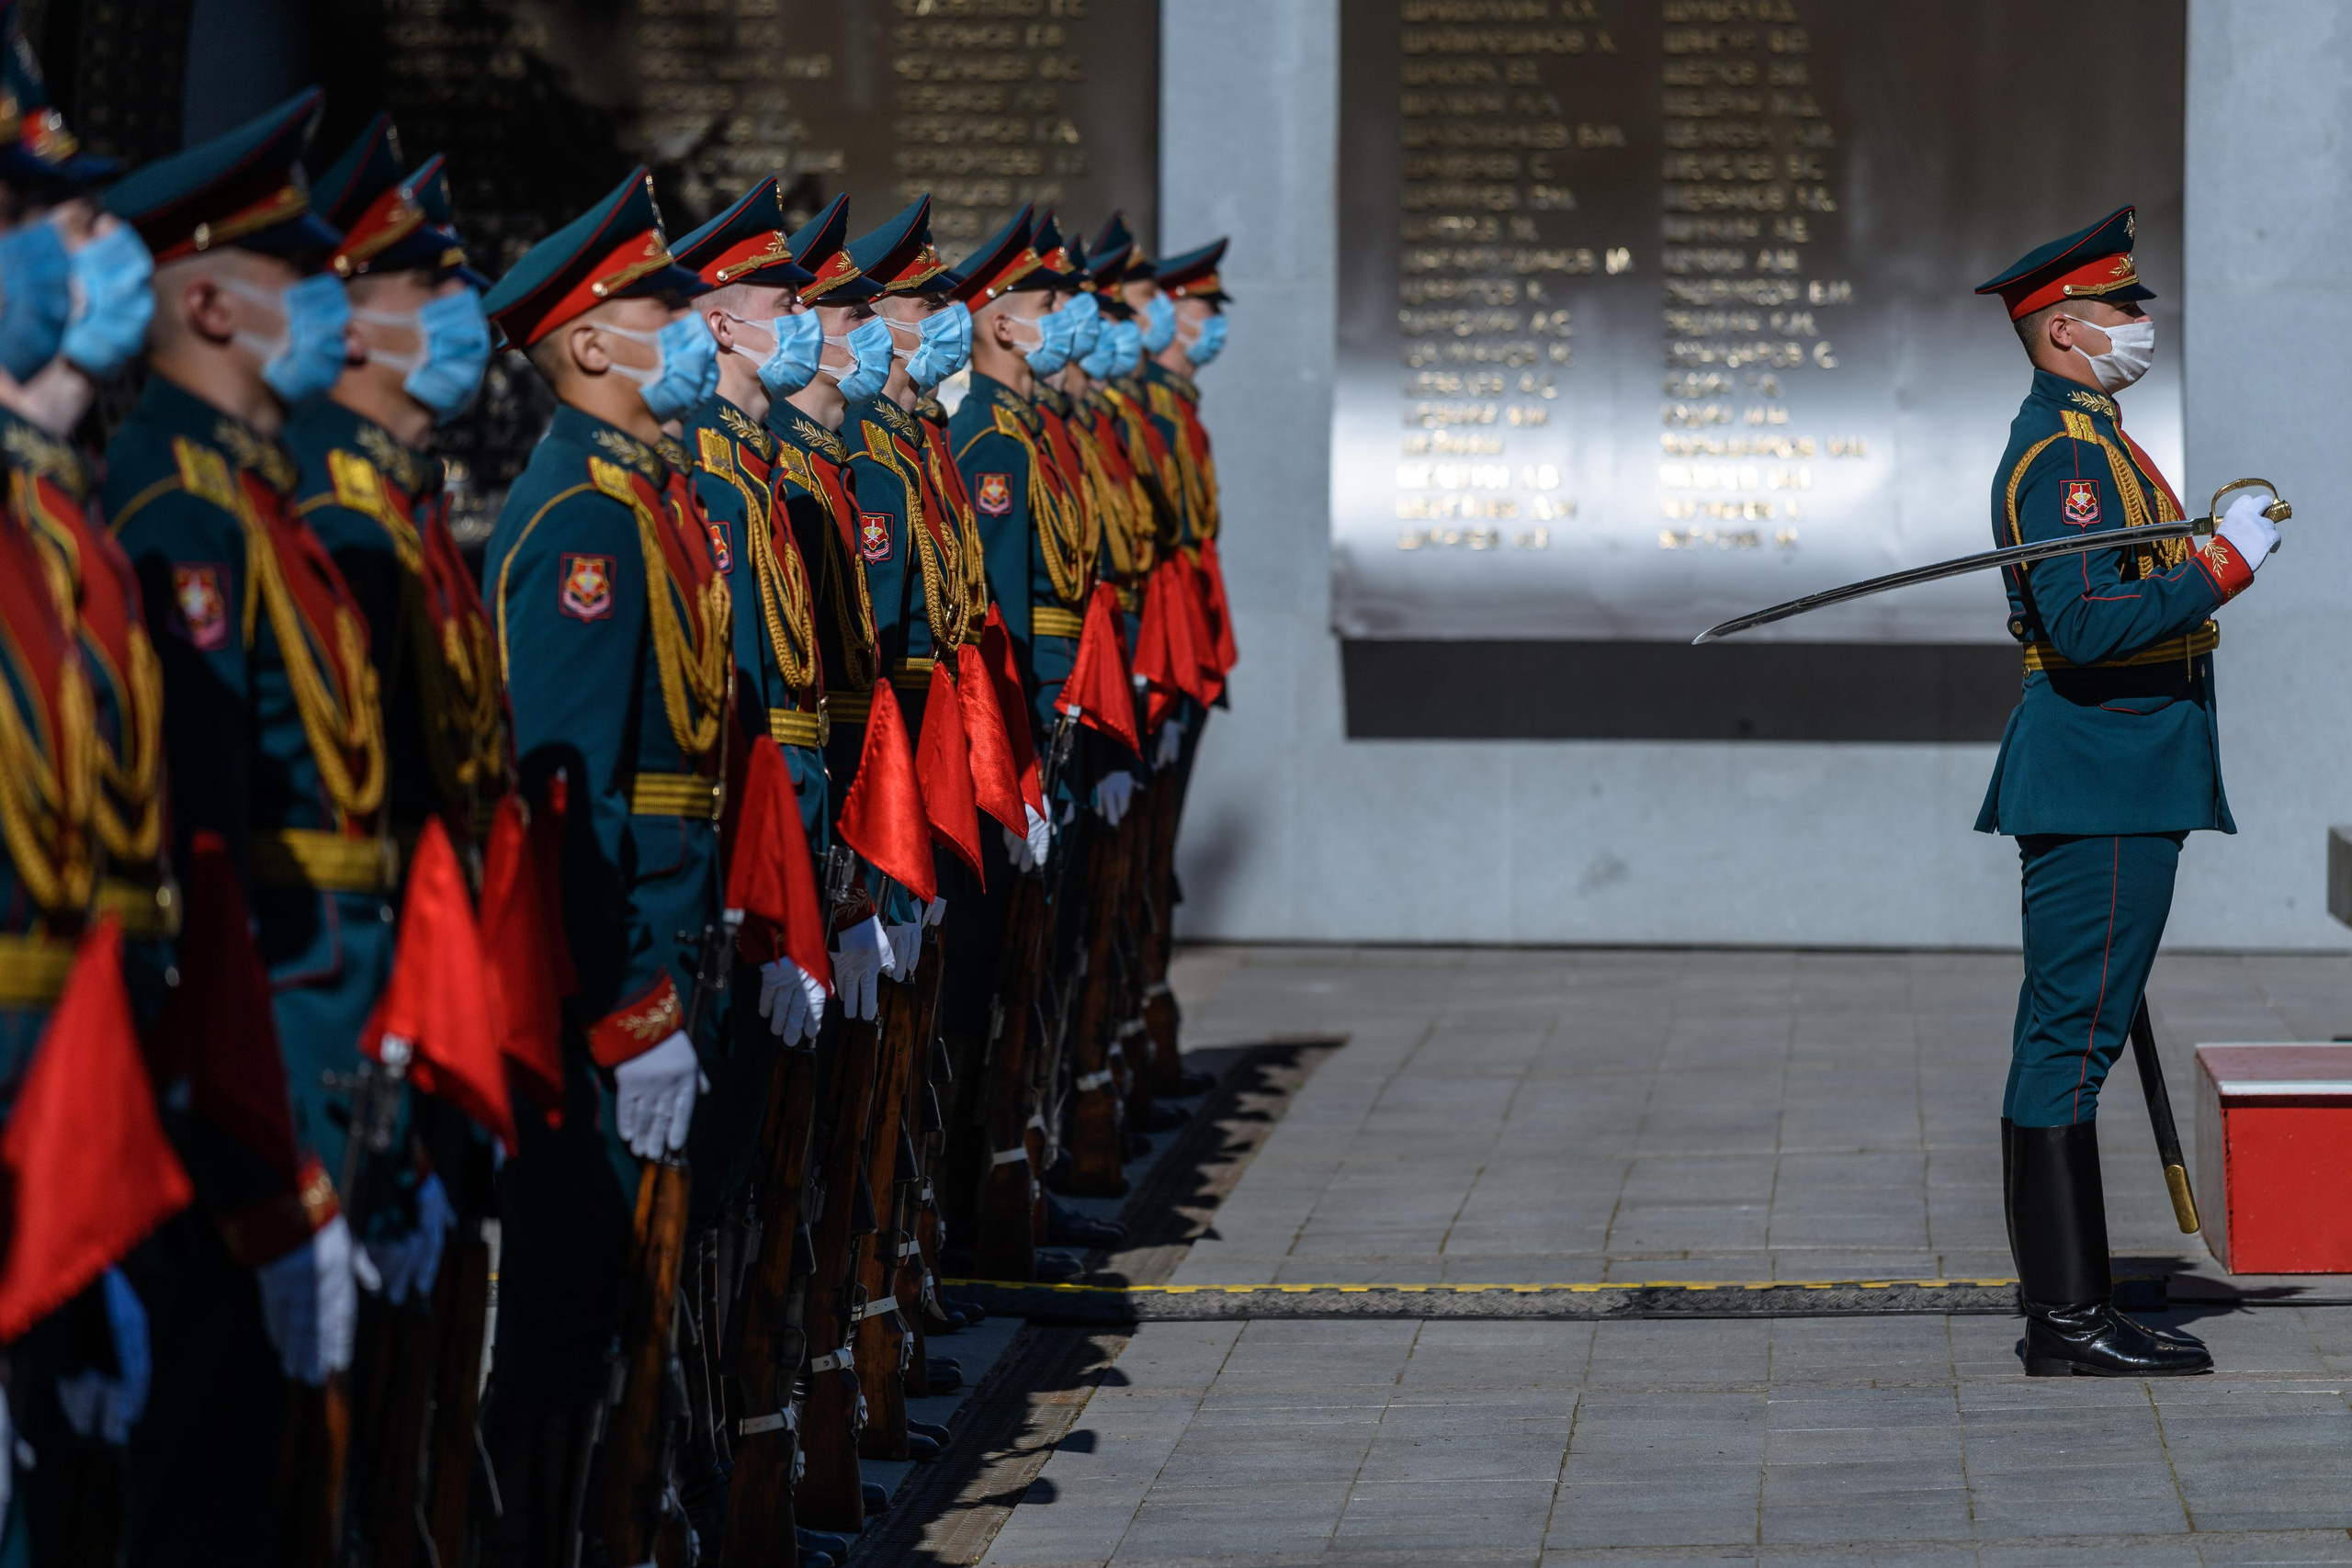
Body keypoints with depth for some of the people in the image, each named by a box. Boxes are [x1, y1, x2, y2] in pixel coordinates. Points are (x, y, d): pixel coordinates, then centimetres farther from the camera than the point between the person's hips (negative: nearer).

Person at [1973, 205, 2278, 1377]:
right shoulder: (2064, 452, -15)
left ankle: (2061, 1302, 16)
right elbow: (2087, 626, -25)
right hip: (2105, 784, -11)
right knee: (2074, 1036, -9)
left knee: (2065, 1040, 12)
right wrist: (2222, 567, -20)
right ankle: (2070, 1317, -9)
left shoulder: (2081, 440, 19)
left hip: (2108, 778, 11)